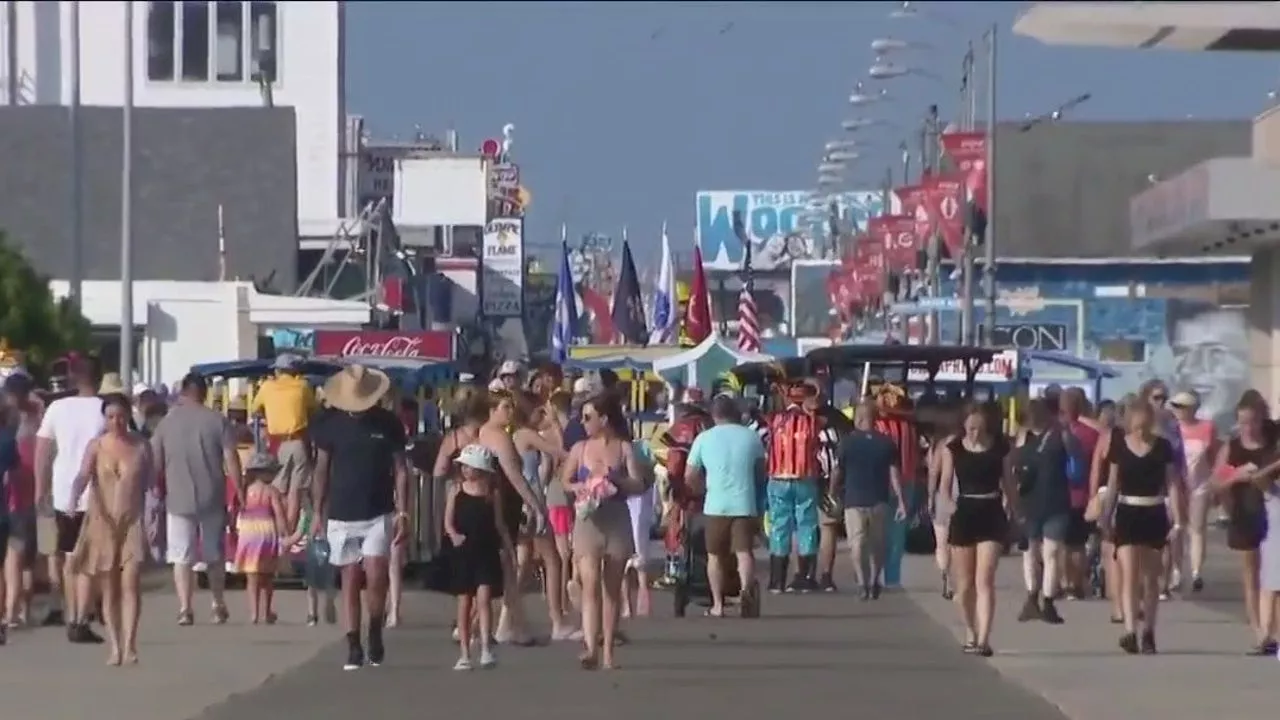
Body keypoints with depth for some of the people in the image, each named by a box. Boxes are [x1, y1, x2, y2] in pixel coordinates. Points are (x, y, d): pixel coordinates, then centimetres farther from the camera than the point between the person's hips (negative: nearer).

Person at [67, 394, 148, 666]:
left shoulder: (141, 446, 2)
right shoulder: (96, 446, -2)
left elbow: (150, 481, 9)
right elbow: (84, 475, -16)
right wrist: (74, 497, -36)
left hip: (132, 521, 0)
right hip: (101, 522, 0)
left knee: (130, 582, -13)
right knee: (109, 588, 5)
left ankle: (129, 645, -14)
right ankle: (114, 646, 11)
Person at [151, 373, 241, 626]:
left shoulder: (167, 422, 2)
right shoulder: (217, 421, -2)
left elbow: (156, 462, 6)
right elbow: (231, 459, -6)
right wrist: (240, 491, 0)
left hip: (178, 499, -1)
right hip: (212, 498, 1)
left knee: (181, 557, 2)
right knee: (214, 555, 16)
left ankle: (185, 609, -8)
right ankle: (219, 606, 20)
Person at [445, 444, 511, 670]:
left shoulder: (492, 493, 2)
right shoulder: (456, 490, 2)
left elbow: (499, 524, 8)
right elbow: (448, 521, 1)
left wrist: (509, 548, 7)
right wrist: (454, 535, -20)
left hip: (486, 551, -1)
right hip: (462, 551, 1)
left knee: (483, 598, -13)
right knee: (464, 602, 6)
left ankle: (486, 649, -13)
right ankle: (464, 654, 11)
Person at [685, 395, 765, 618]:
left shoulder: (704, 438, 1)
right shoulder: (751, 437, 5)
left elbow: (690, 477, 3)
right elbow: (761, 473, 14)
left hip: (716, 505, 0)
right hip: (745, 504, 0)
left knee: (715, 555, 13)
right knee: (744, 551, -4)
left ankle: (718, 604, 16)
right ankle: (747, 588, -31)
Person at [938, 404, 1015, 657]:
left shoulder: (1000, 447, 2)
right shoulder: (953, 449, 2)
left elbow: (1008, 483, 9)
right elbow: (946, 484, -1)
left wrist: (1015, 512, 8)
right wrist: (949, 503, -20)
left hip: (992, 515, -2)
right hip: (964, 514, 2)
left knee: (984, 581, -12)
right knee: (964, 583, 9)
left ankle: (983, 639, -16)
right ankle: (970, 633, 27)